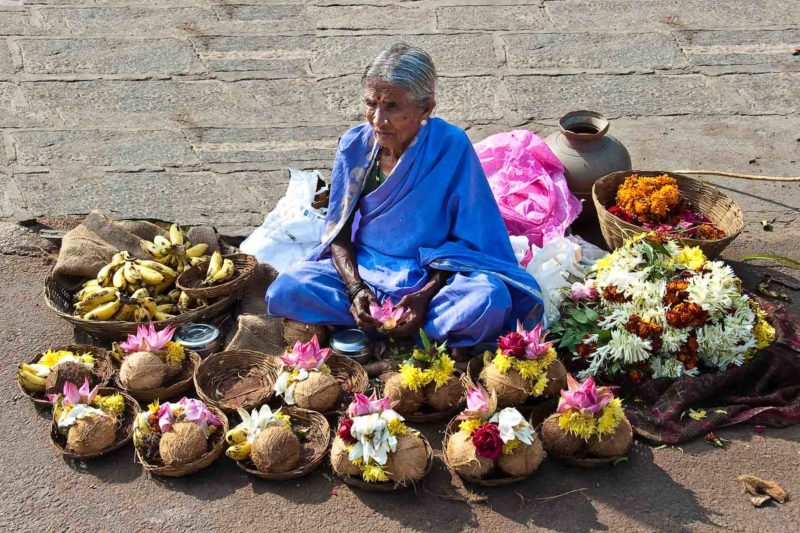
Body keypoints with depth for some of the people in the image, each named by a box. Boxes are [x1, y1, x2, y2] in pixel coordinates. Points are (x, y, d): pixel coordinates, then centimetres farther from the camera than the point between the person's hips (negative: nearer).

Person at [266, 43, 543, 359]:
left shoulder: (451, 147, -15)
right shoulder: (354, 145, -6)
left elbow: (468, 237, -10)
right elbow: (338, 230, 1)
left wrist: (427, 293, -22)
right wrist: (355, 288, -17)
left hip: (431, 276, -3)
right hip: (361, 270, 4)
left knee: (490, 300, -34)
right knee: (284, 291, -23)